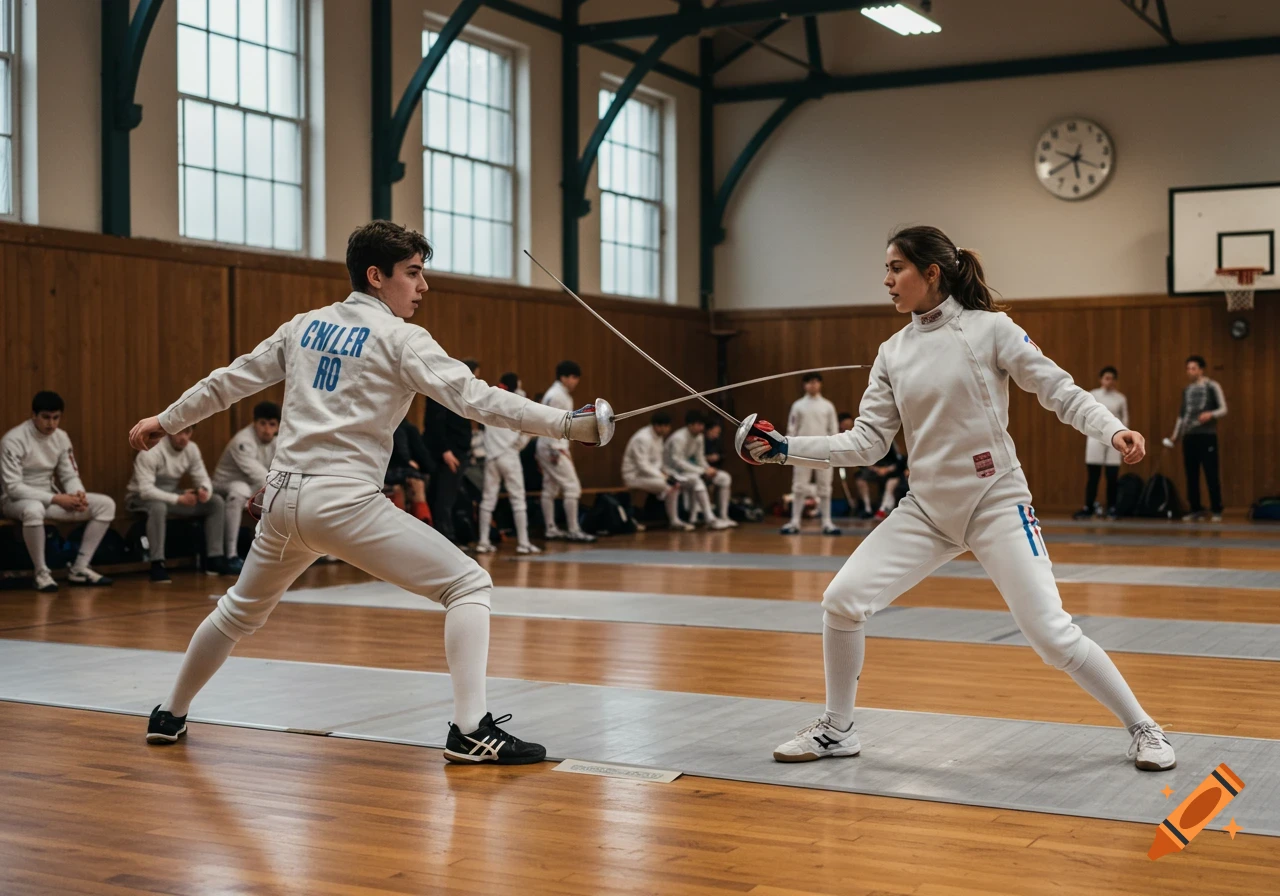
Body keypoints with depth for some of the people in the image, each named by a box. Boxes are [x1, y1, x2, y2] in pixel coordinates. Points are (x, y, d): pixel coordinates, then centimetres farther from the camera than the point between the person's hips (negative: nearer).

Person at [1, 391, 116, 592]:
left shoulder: (61, 437, 0)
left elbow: (70, 476, 6)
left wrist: (78, 494, -18)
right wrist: (56, 499, -27)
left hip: (50, 497, 7)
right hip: (16, 500, -7)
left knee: (106, 504, -8)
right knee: (34, 510, -43)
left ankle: (80, 568, -5)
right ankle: (41, 572, -23)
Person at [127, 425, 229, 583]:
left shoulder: (192, 449, -6)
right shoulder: (150, 452, -26)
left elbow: (203, 479, -3)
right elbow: (146, 490, -32)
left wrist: (205, 491, -28)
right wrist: (179, 499, -41)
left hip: (171, 496, 7)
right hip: (142, 498, -7)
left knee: (217, 502, -7)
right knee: (158, 507, -42)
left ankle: (214, 560, -5)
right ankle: (157, 565, -34)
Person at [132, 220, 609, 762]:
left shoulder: (306, 326, 14)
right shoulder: (398, 337, -5)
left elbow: (229, 381, 20)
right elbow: (475, 399, -16)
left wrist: (166, 421, 34)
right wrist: (567, 423, -19)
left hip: (284, 498, 7)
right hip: (344, 502, -7)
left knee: (241, 610, 31)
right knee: (469, 585, -5)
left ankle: (170, 715, 44)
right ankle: (471, 730, -15)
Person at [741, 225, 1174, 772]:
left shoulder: (990, 328, -9)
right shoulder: (893, 352, 4)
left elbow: (1058, 390, -8)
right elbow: (867, 443, 3)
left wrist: (1112, 430, -26)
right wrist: (783, 450, -4)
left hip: (996, 505, -5)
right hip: (927, 510, 5)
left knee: (1052, 636, -11)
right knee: (841, 600, -6)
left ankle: (1142, 727, 11)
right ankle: (837, 729, 13)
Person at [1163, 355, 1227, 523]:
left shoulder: (1212, 386, 0)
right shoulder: (1186, 390, 17)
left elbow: (1223, 409, -4)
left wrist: (1211, 414, -23)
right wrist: (1175, 435, 18)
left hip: (1207, 435, -5)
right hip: (1189, 437, 5)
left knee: (1211, 474, -5)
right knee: (1191, 475, 5)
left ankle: (1217, 510, 1)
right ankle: (1195, 509, 11)